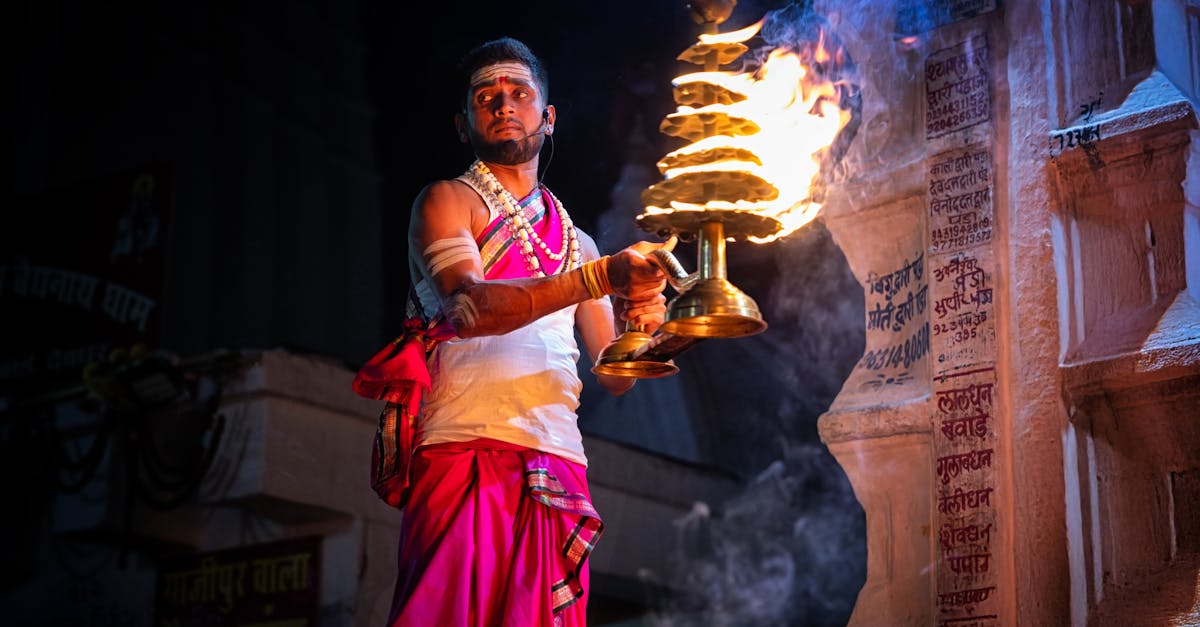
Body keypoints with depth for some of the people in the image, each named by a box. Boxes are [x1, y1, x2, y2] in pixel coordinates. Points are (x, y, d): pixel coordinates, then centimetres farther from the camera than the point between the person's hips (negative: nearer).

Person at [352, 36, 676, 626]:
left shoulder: (575, 241, 23)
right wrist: (599, 277, -23)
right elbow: (469, 306, -13)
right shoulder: (446, 201, 8)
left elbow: (613, 377, 19)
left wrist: (635, 320, -5)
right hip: (467, 452, -4)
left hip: (557, 471, 5)